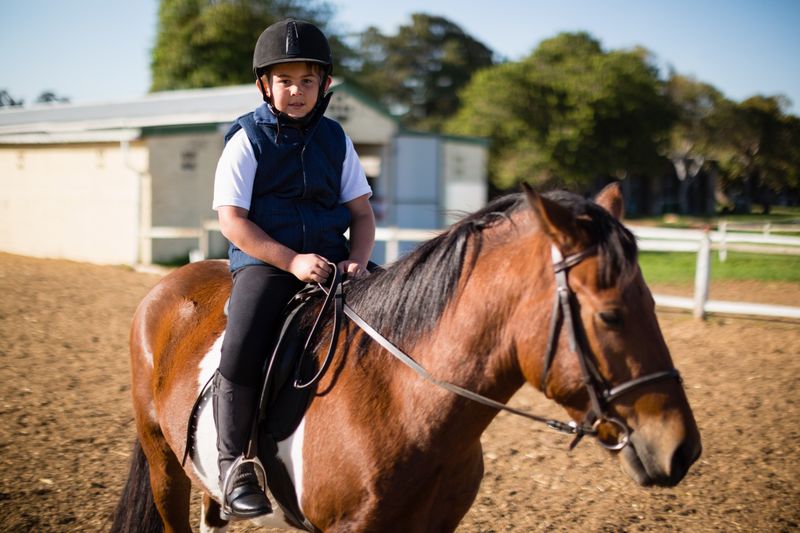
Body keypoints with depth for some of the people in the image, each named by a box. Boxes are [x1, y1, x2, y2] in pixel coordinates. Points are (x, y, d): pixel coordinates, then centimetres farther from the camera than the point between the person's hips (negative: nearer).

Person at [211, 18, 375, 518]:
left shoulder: (336, 139, 12)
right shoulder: (247, 139, 0)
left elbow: (361, 213, 12)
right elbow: (232, 219, -8)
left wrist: (357, 262, -8)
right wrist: (292, 261, -19)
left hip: (329, 259, 4)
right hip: (264, 260, -4)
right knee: (241, 354, -29)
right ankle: (235, 462, -10)